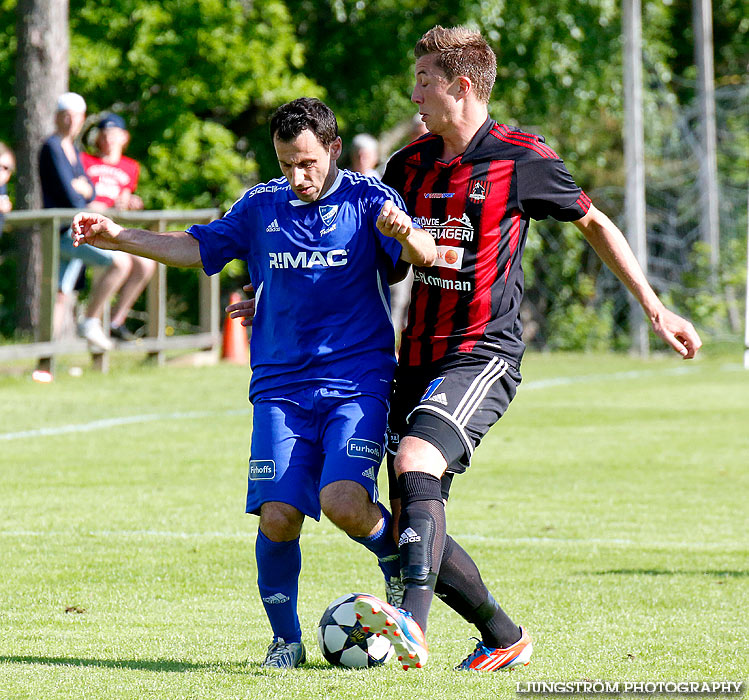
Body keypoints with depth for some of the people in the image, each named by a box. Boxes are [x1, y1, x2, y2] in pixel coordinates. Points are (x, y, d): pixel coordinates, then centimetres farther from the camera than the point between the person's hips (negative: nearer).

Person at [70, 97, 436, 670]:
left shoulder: (367, 199, -1)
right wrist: (117, 237, 11)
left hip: (357, 381, -3)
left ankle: (400, 561, 9)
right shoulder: (262, 206, 10)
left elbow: (425, 256, -15)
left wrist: (405, 233, -38)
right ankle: (286, 638, 7)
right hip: (281, 386, 3)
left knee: (343, 501, -23)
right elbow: (198, 247, 21)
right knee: (277, 516, -12)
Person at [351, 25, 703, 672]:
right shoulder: (410, 165, 11)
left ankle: (413, 625, -45)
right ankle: (504, 637, 21)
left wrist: (655, 309, 10)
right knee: (414, 526, 1)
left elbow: (594, 224, 10)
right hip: (418, 358, 6)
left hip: (483, 353, -6)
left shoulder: (521, 160, -4)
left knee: (416, 465, -31)